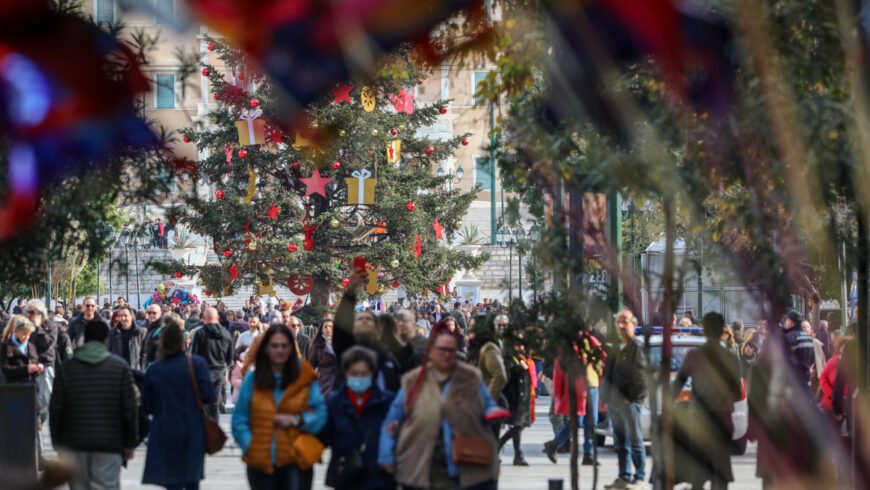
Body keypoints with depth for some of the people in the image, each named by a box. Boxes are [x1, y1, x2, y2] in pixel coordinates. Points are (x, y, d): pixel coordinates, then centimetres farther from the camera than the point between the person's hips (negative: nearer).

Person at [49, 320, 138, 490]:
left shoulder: (66, 368, 4)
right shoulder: (120, 367, -1)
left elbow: (55, 410, 4)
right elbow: (130, 410, -3)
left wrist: (58, 443, 13)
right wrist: (130, 443, 5)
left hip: (75, 444, 2)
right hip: (109, 444, -2)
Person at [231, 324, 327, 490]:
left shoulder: (305, 380, 0)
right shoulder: (252, 380, 4)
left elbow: (321, 415, -1)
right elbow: (239, 420, 4)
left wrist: (297, 420, -16)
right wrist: (249, 444, -9)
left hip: (296, 462, -2)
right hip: (261, 462, 2)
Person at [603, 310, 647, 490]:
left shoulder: (637, 347, -8)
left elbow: (642, 374, -14)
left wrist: (633, 397, -14)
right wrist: (608, 396, 12)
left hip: (629, 401, -8)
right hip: (613, 401, 8)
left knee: (635, 441, -3)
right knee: (620, 442, 11)